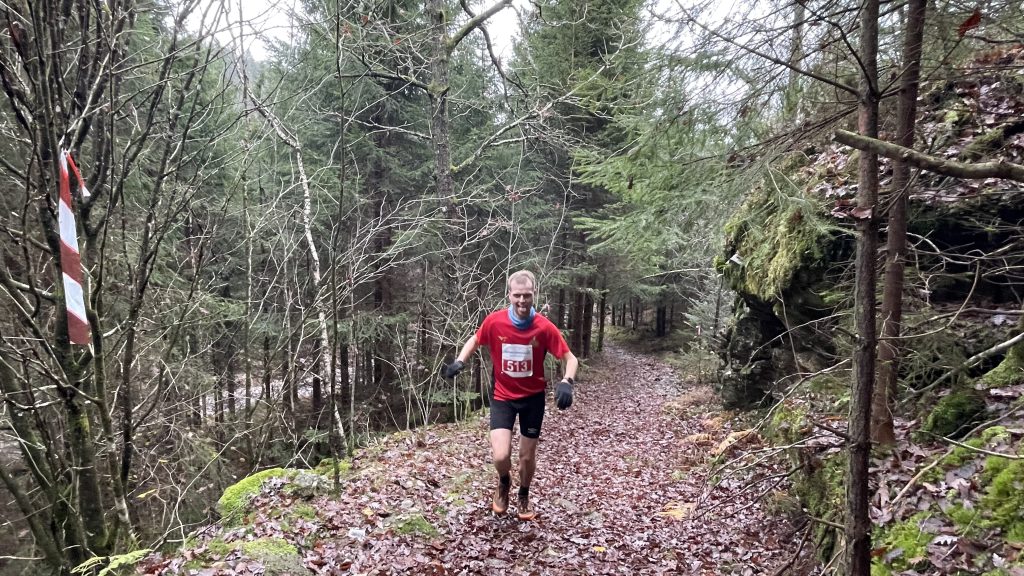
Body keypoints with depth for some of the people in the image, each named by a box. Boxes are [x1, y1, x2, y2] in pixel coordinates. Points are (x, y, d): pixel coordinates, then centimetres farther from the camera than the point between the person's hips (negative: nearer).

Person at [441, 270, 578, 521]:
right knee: (500, 456, -14)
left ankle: (524, 496, 44)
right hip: (502, 397, 0)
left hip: (533, 397, 0)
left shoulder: (545, 327, -20)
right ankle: (504, 483, 24)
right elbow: (475, 340, 4)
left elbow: (570, 358, -11)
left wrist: (567, 382, -30)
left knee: (528, 455, 13)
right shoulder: (494, 321, -17)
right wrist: (459, 362, -12)